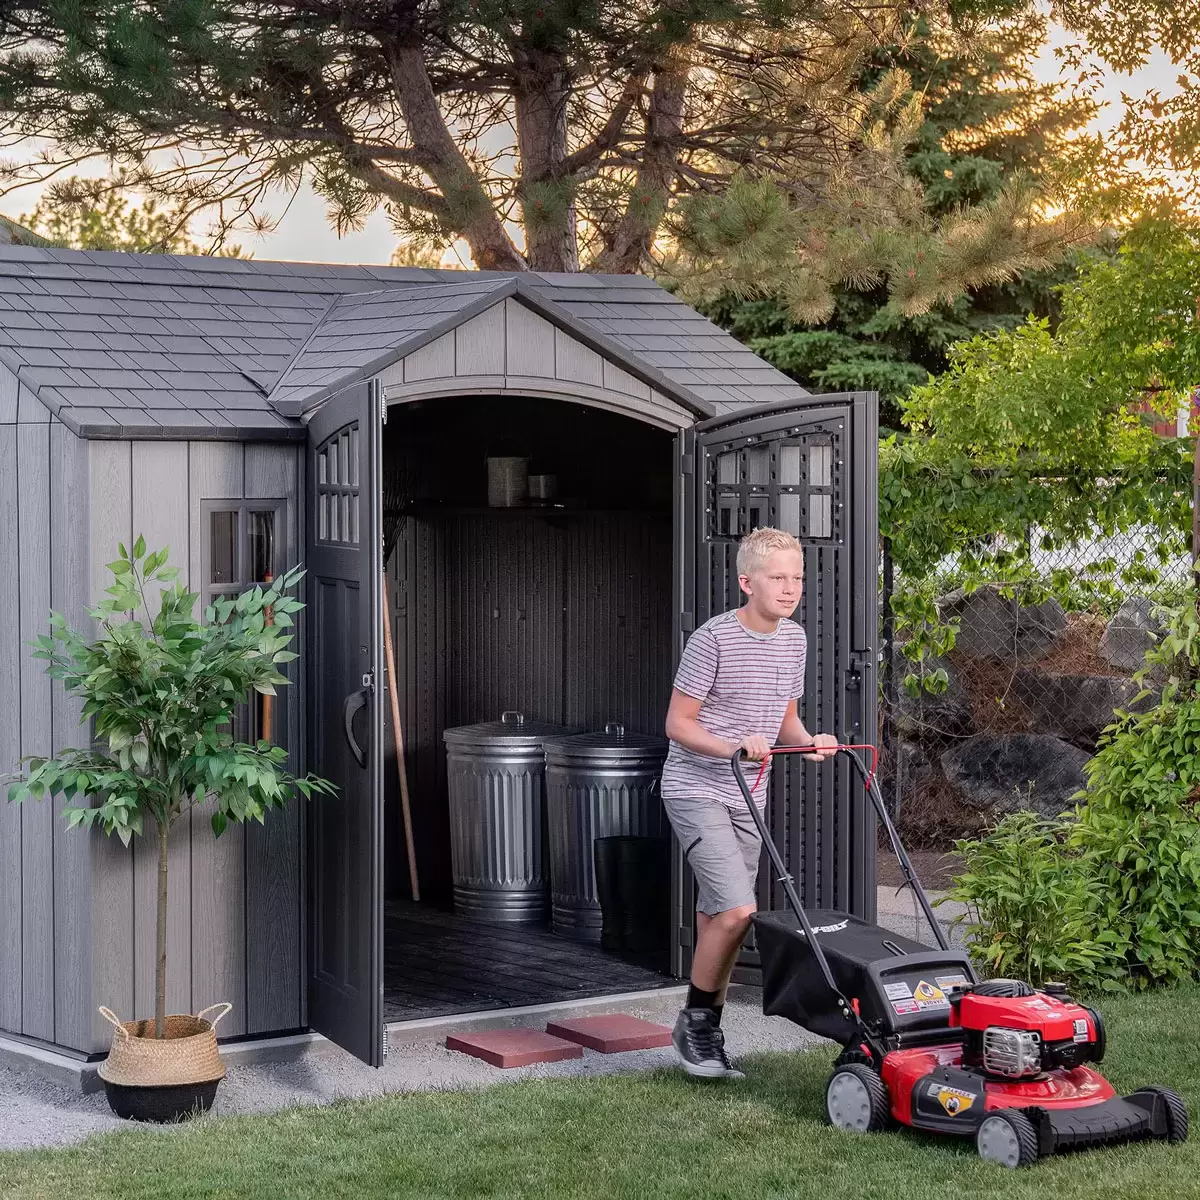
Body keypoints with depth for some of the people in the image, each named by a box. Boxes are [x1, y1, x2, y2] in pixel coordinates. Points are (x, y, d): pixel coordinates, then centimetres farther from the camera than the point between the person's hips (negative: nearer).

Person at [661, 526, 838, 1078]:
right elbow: (678, 723, -13)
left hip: (746, 797, 7)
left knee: (720, 917, 9)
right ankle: (695, 1020, 1)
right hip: (696, 790, -7)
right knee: (737, 909, -17)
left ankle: (706, 1034, 20)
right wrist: (733, 747, -27)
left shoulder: (794, 639, 6)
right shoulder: (714, 639, -16)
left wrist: (809, 741, -3)